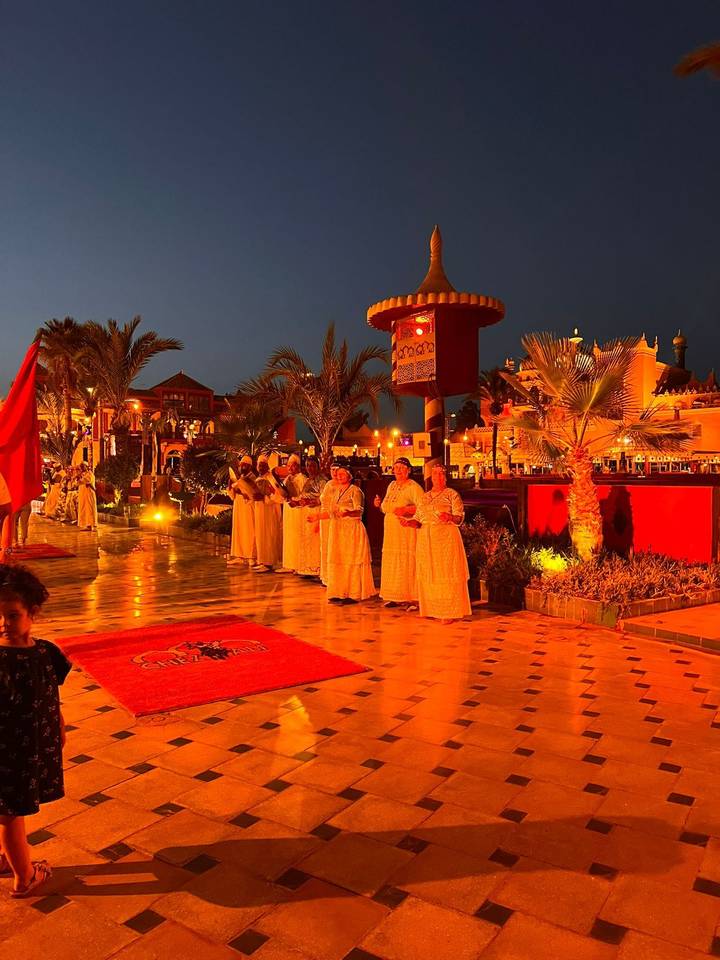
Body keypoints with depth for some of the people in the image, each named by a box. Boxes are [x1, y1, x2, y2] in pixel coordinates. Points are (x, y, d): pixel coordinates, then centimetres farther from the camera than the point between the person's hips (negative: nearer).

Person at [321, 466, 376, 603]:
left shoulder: (355, 491, -6)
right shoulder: (336, 491, 16)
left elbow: (359, 511, -19)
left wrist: (348, 512, -37)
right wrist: (317, 517, 16)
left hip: (352, 530, -8)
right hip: (337, 530, 8)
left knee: (352, 562, -6)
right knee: (337, 561, 6)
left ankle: (353, 594, -1)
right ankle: (339, 593, 11)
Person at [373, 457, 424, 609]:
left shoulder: (414, 487, -5)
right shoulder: (392, 485, 17)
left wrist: (406, 509, -26)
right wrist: (380, 504, 6)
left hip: (407, 530, -7)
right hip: (391, 531, 7)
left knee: (407, 562, -9)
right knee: (392, 563, 8)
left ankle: (413, 599, -4)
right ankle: (394, 597, 15)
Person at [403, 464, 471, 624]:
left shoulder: (452, 494, 1)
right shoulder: (425, 497, 16)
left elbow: (460, 517, -6)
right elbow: (418, 519, 14)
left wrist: (450, 517, -27)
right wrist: (409, 522, -7)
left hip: (446, 538, -5)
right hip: (426, 539, 5)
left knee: (446, 573, -6)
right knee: (428, 574, 6)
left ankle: (449, 612, -1)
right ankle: (433, 610, 15)